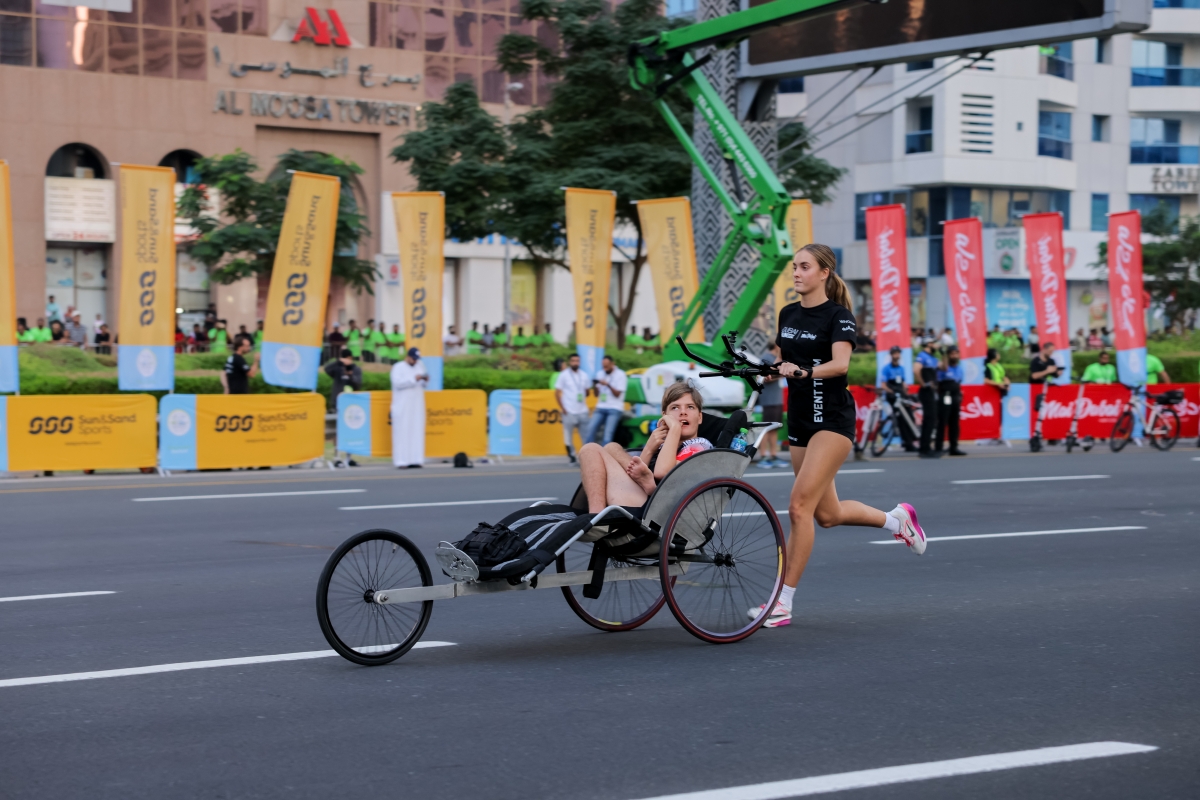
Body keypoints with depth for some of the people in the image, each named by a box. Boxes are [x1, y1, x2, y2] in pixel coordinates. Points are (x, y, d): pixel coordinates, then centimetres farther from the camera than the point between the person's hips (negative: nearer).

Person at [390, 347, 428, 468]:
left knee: (417, 431, 0)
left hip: (417, 405, 6)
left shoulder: (420, 366, 15)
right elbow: (397, 383, -16)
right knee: (402, 432, -9)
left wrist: (425, 381, -5)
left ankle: (415, 460, 1)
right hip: (402, 407, -6)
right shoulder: (398, 367, -2)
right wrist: (414, 379, -21)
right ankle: (401, 461, -10)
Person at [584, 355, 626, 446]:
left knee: (608, 433, -15)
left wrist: (607, 385, -18)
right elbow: (597, 394, 15)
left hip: (615, 409, -5)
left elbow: (617, 394, -5)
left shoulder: (620, 375, -1)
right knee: (590, 428, -9)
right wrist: (594, 386, -6)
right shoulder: (600, 374, 13)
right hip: (601, 408, 5)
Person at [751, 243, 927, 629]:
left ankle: (784, 601, -12)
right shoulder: (788, 314, 11)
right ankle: (896, 518, 40)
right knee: (826, 513, 14)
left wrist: (802, 370, -40)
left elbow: (840, 363, -26)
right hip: (799, 421, 8)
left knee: (799, 506, -16)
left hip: (832, 420, -8)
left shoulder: (838, 316, -10)